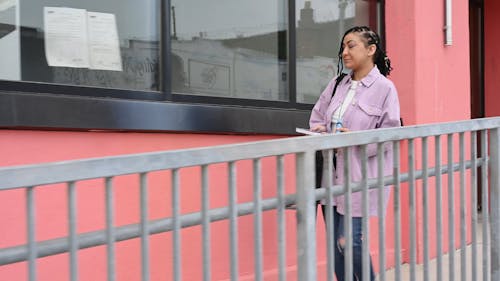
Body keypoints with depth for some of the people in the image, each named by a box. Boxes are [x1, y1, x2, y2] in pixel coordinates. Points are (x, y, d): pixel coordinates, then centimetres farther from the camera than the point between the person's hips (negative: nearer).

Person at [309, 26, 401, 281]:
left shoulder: (384, 87, -5)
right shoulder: (337, 83, 12)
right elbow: (317, 117, 18)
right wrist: (320, 132, -4)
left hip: (360, 176, -6)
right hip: (332, 174, 6)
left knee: (349, 241, -9)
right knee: (335, 244, 8)